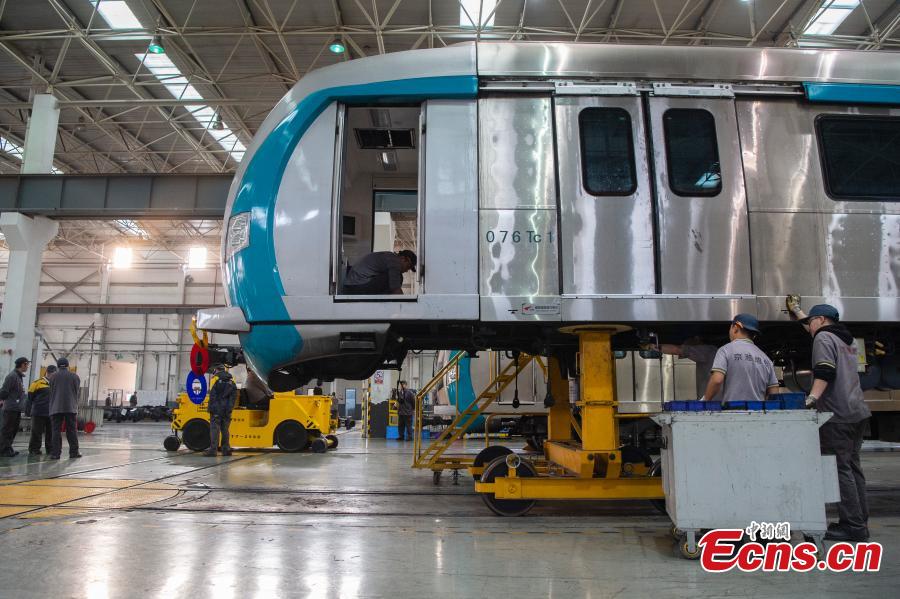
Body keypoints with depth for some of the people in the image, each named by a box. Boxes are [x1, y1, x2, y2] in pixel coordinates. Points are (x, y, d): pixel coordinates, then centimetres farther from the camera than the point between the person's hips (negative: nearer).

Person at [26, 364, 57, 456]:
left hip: (51, 413, 5)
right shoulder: (38, 383, -3)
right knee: (36, 432, 1)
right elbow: (30, 398, -1)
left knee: (51, 433, 7)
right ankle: (34, 449, 10)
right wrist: (27, 411, -3)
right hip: (38, 413, -5)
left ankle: (50, 449, 14)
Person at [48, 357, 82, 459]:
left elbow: (51, 392, 6)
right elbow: (77, 392, 7)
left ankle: (55, 453, -3)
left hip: (56, 408, -1)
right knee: (72, 430, 6)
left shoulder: (54, 376, 2)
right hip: (71, 407, 1)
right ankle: (74, 452, 7)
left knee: (56, 431, 1)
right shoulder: (74, 376, 5)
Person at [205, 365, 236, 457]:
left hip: (217, 409, -5)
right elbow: (233, 396, 11)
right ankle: (226, 449, 14)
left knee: (215, 429, -5)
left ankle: (213, 450, -9)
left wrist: (210, 407, -7)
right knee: (225, 429, 12)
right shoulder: (231, 382, 11)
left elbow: (212, 395, -10)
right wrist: (230, 408, 13)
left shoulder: (216, 380, -6)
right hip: (227, 411, 5)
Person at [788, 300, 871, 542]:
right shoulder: (847, 339, 21)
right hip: (857, 413, 9)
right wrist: (797, 312, 50)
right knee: (852, 467, 12)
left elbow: (825, 372, -21)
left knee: (841, 469, -8)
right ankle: (860, 522, 17)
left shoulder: (823, 338, -6)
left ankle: (853, 525, -8)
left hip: (838, 415, -9)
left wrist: (813, 397, -28)